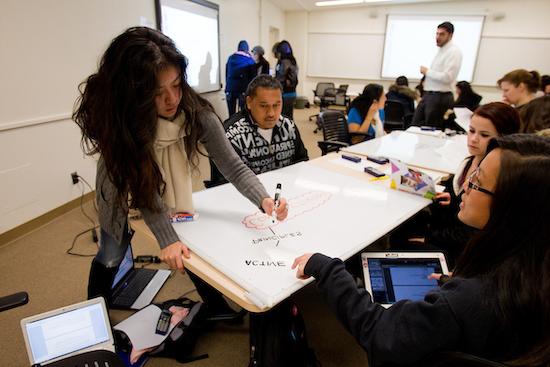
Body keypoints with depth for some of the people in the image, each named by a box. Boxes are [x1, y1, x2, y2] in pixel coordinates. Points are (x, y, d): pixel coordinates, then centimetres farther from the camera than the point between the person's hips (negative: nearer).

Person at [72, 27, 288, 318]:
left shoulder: (196, 113, -32)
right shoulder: (112, 116, -34)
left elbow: (233, 167, -26)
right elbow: (139, 182, -31)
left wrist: (263, 199, -42)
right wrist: (166, 238, -37)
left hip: (173, 184, 1)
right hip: (124, 185, 0)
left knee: (190, 248, 1)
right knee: (111, 255, 7)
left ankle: (218, 310, 25)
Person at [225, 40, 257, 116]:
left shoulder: (230, 58, 8)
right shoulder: (250, 61, 0)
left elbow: (227, 74, 11)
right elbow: (253, 77, 1)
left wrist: (227, 88, 16)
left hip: (230, 89, 3)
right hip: (244, 90, -3)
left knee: (231, 114, 7)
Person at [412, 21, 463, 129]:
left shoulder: (454, 51, -11)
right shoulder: (441, 50, 16)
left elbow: (447, 77, -21)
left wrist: (427, 71, -12)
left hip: (440, 97, -9)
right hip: (428, 95, 9)